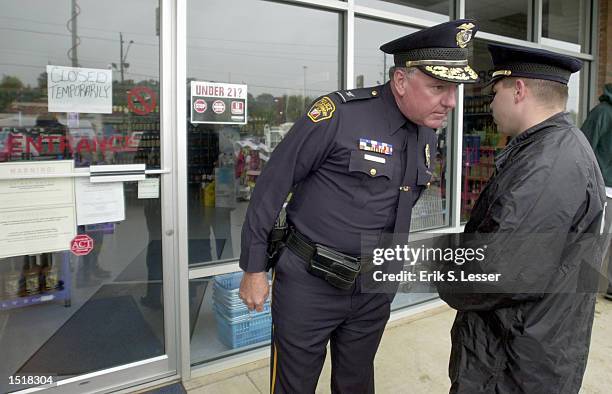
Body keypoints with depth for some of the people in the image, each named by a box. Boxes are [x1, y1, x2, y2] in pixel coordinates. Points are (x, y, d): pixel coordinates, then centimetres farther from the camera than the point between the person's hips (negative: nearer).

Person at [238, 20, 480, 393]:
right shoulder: (340, 114, -20)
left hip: (375, 289, 6)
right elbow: (272, 185, -14)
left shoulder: (428, 135, 2)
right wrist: (254, 268, -8)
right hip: (310, 283, -5)